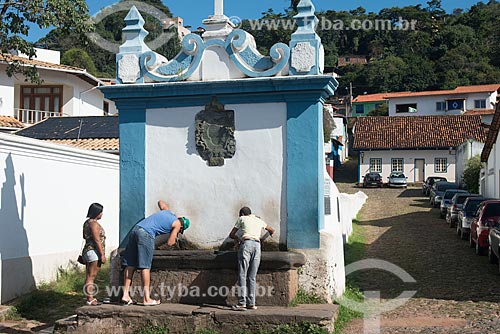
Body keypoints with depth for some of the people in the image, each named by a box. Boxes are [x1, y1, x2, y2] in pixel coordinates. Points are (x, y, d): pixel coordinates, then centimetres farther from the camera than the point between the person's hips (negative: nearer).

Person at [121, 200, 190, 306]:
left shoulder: (167, 211, 26)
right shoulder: (177, 224, 8)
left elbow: (161, 202, 47)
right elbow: (169, 243, 5)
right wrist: (174, 239, 26)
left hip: (135, 229, 7)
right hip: (146, 234, -7)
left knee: (130, 265, 7)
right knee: (145, 266, -4)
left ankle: (125, 295, 6)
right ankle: (146, 298, -2)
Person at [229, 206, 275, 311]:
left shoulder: (242, 219, 17)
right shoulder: (259, 220, 27)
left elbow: (231, 235, 21)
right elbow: (272, 230, 43)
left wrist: (238, 238, 40)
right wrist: (270, 234, 65)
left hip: (246, 243, -4)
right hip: (257, 244, 4)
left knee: (242, 275, -6)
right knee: (252, 277, 7)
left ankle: (242, 303, -14)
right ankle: (251, 303, 4)